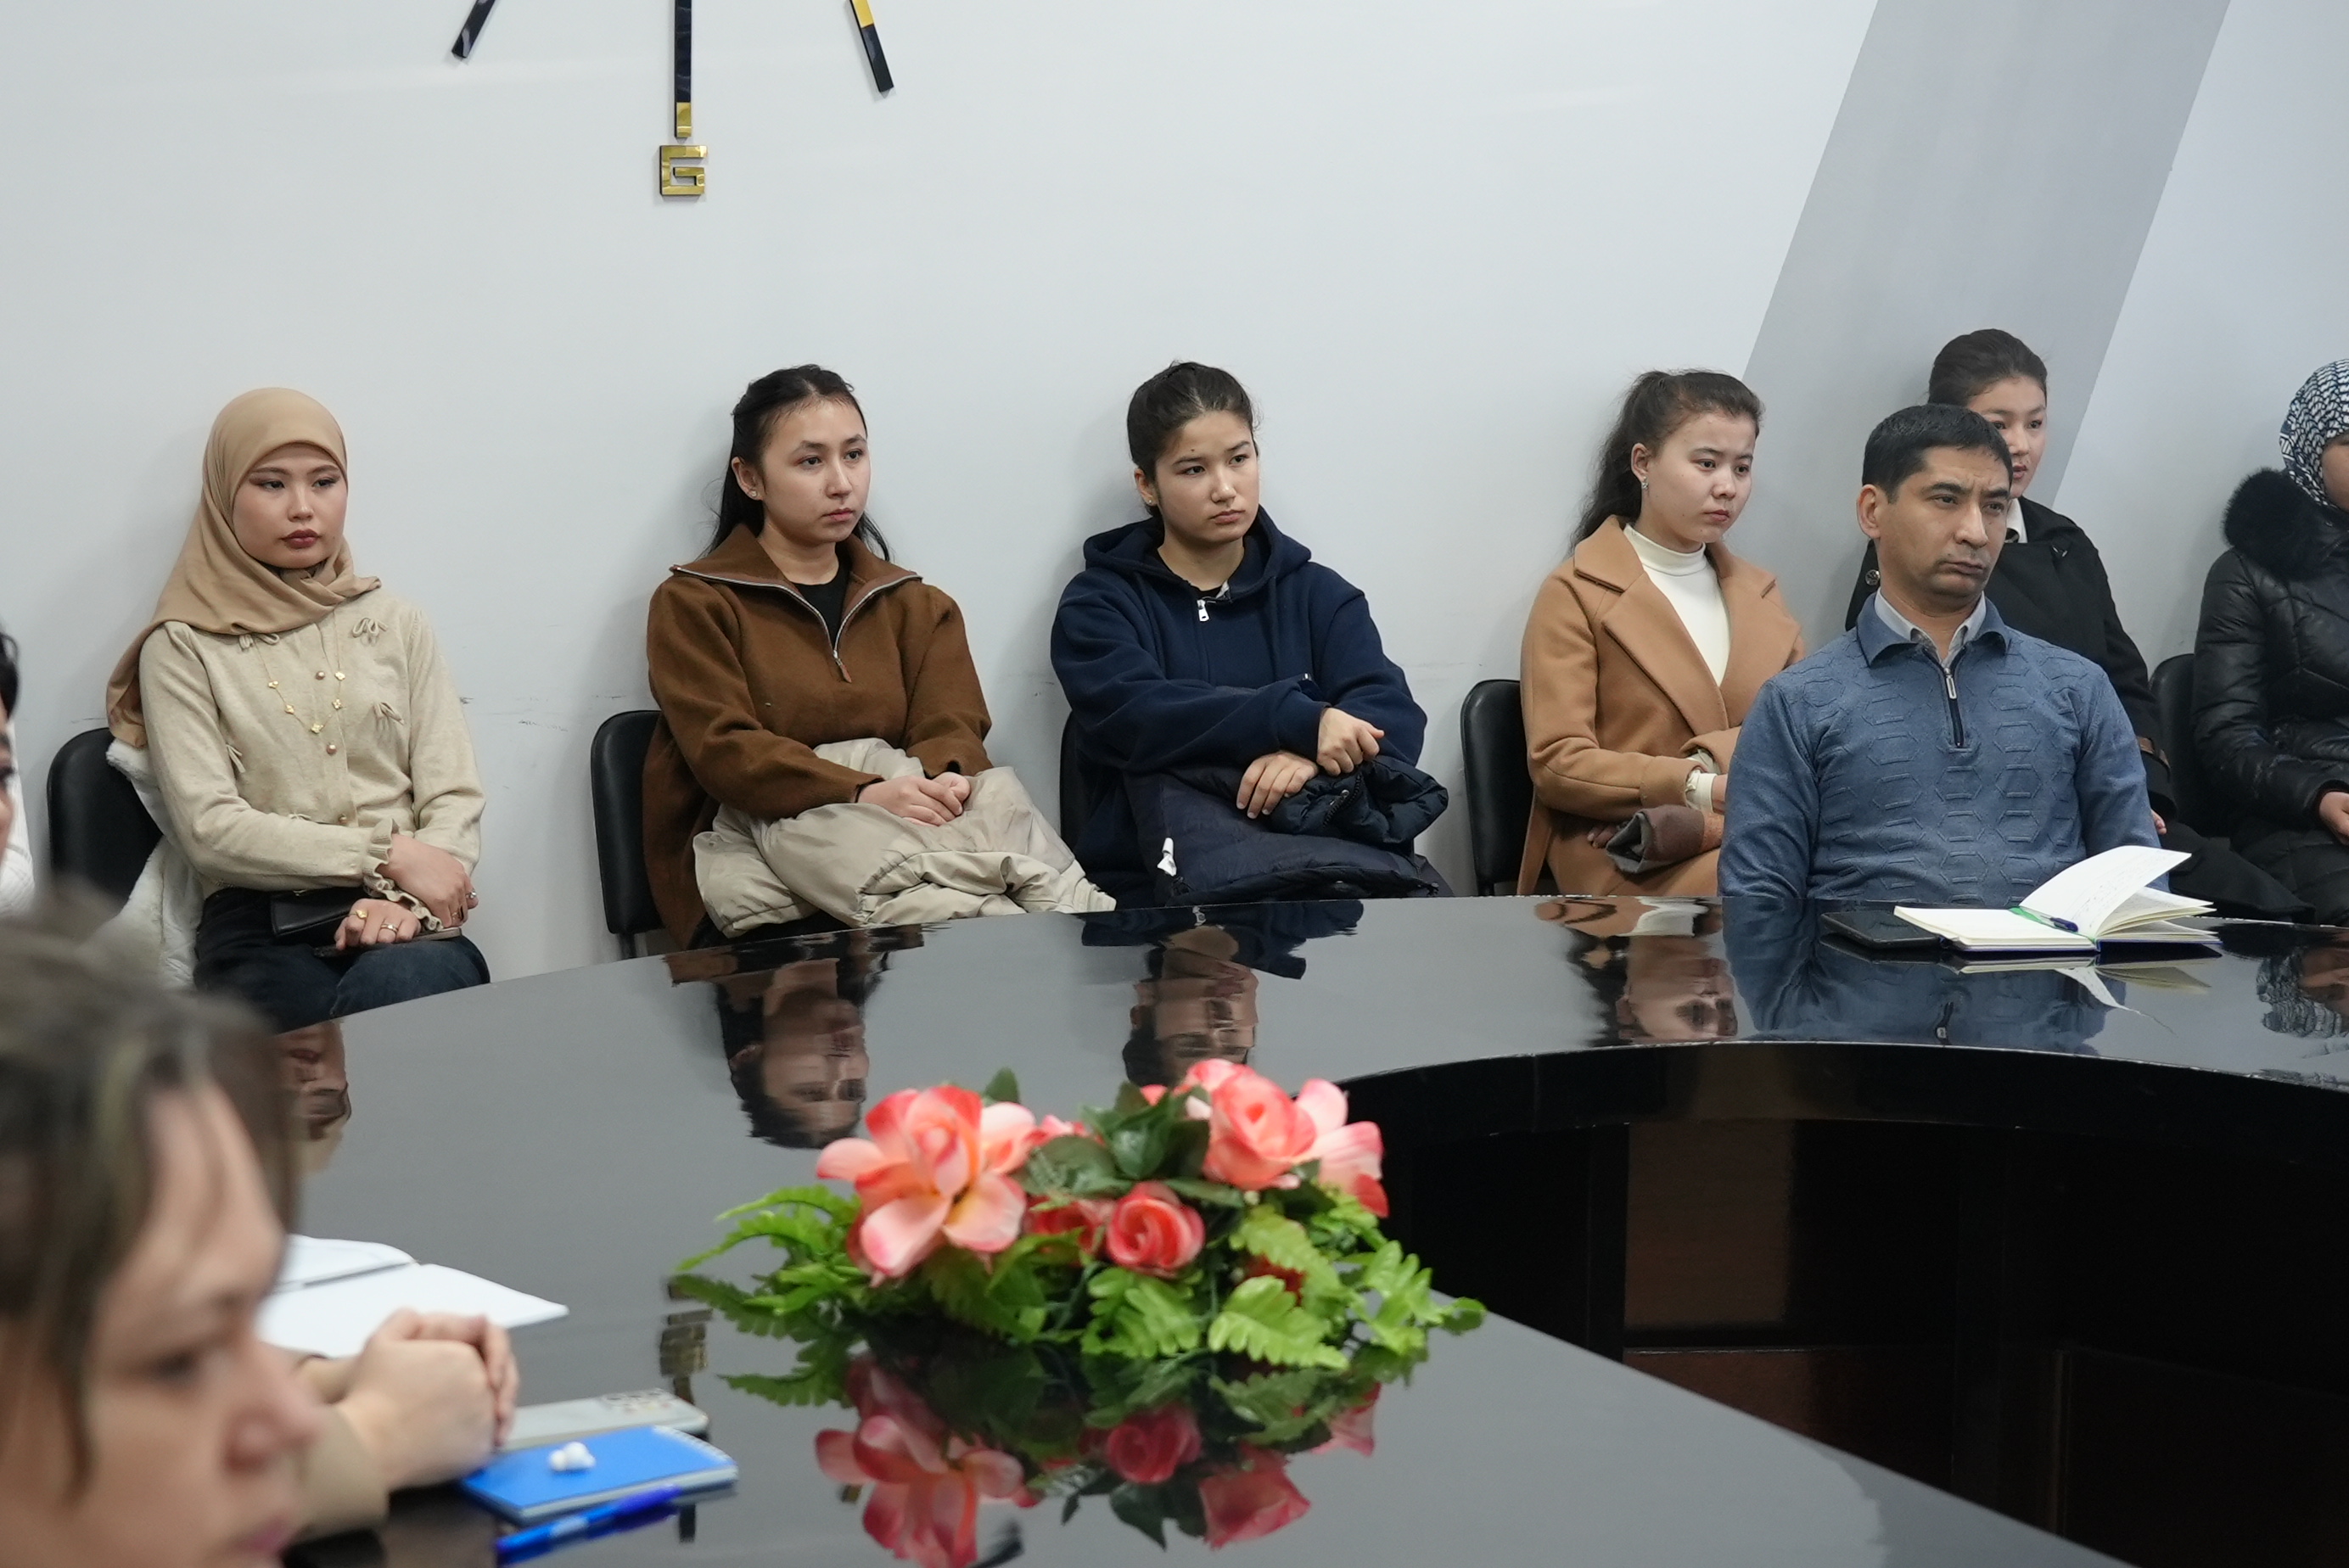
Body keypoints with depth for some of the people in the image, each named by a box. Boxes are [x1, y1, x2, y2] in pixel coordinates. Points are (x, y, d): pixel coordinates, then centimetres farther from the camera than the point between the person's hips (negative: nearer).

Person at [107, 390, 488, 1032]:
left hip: (398, 925, 2)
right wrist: (388, 856, -11)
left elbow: (453, 798, 8)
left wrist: (409, 897, -14)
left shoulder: (397, 624, 16)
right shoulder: (185, 648, 7)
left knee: (401, 986, -34)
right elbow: (208, 828, -4)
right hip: (262, 932, -2)